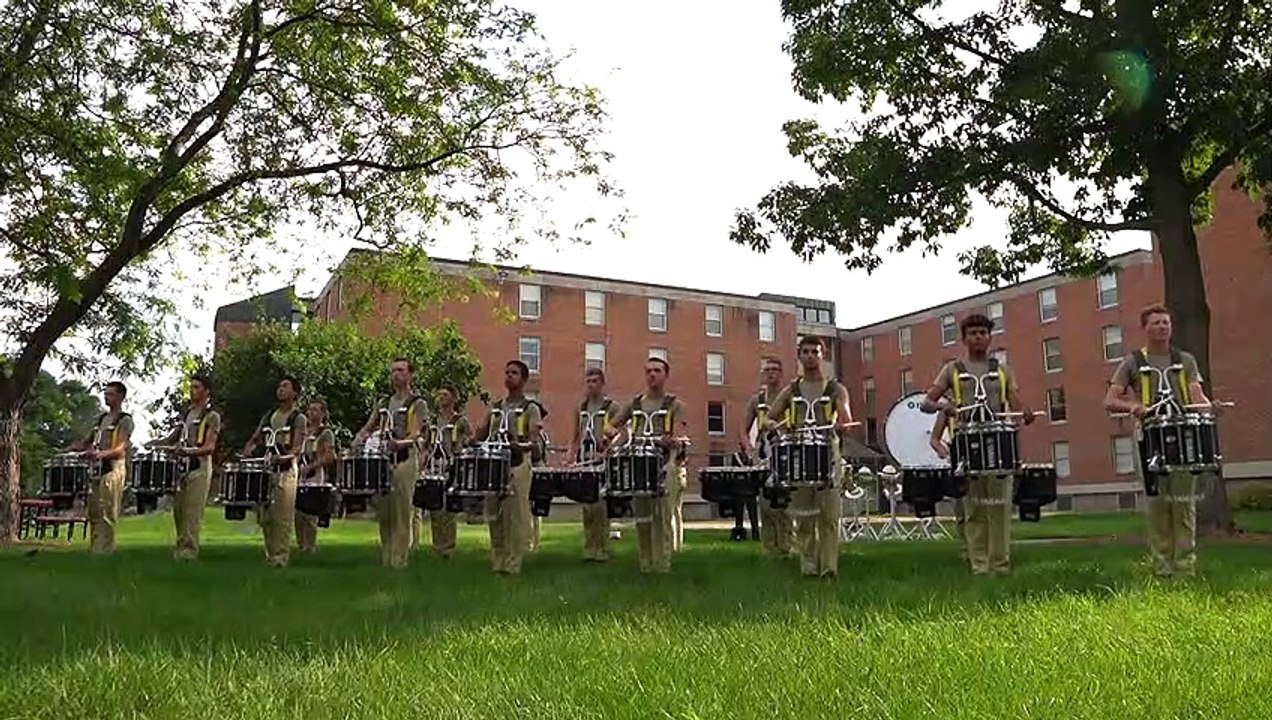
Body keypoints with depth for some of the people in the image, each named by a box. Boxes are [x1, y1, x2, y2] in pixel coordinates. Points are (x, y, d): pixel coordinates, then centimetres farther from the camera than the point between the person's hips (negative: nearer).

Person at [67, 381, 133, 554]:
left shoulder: (125, 420, -3)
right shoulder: (102, 418, 20)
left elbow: (120, 449, -14)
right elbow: (87, 442, 25)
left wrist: (102, 454, -32)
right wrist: (68, 449, 9)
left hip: (112, 469, -8)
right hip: (96, 469, 8)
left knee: (107, 514, -10)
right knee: (93, 512, 8)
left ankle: (103, 550, -10)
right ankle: (93, 548, 14)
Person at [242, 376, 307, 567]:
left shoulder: (299, 419, 0)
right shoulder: (268, 417, 18)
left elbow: (297, 449, -9)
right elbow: (254, 439, 17)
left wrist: (282, 457, -28)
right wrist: (248, 450, -5)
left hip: (286, 471, -6)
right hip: (264, 469, 6)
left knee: (282, 517, -9)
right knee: (264, 516, 6)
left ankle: (281, 557, -6)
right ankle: (269, 555, 15)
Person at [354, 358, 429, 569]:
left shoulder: (417, 404, 2)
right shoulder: (383, 404, 20)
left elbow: (415, 433, -10)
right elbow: (367, 429, 19)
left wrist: (400, 443, -31)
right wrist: (355, 445, -1)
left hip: (405, 459, -5)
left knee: (402, 512, -7)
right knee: (383, 511, 6)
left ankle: (399, 559, -3)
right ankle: (385, 557, 15)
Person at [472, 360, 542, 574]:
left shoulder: (530, 408, 4)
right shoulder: (496, 407, 18)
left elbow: (534, 440, -8)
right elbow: (481, 434, 16)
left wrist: (520, 444, -28)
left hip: (518, 463, -5)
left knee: (516, 514, -6)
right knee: (495, 514, 6)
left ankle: (513, 563, -1)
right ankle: (497, 560, 15)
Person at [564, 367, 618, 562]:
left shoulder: (612, 407, 1)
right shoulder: (581, 407, 16)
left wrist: (606, 452, -17)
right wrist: (570, 452, 5)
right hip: (584, 461, 5)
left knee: (600, 506, -9)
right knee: (587, 507, 6)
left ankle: (602, 550, -2)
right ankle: (589, 549, 12)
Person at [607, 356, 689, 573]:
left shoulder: (675, 405, 6)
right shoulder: (635, 404, 17)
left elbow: (680, 438, -5)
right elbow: (611, 426, 17)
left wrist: (672, 441, -29)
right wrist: (614, 432, -7)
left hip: (666, 466, -3)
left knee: (664, 519, -8)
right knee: (642, 519, 5)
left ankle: (663, 566, -4)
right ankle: (645, 565, 15)